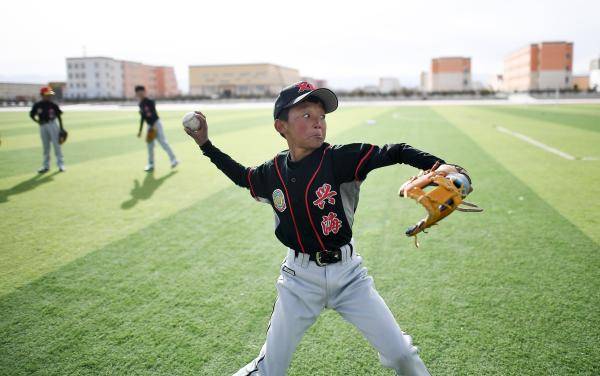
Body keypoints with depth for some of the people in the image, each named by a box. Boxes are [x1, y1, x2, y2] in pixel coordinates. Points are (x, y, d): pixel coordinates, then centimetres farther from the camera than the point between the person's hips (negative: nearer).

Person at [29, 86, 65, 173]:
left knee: (56, 144, 0)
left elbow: (59, 117, 1)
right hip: (43, 126, 2)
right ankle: (46, 166, 18)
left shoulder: (53, 105, -3)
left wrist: (61, 129, -1)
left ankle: (61, 164, 6)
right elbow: (31, 115, 10)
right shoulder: (37, 105, -1)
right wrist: (37, 121, -8)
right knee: (45, 146, 10)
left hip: (53, 124, -2)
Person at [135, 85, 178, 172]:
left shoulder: (150, 102, -11)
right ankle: (151, 164, 15)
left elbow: (154, 114, -17)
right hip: (150, 126, 8)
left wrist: (153, 127, -26)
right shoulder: (140, 104, 12)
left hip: (156, 123, -8)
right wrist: (140, 130, 20)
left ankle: (173, 160, -8)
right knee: (150, 145, 8)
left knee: (163, 142, -12)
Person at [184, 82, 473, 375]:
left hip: (347, 273, -1)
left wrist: (439, 165, -36)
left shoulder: (339, 159, -15)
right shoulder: (272, 172, -5)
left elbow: (394, 152, -21)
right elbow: (242, 176, 16)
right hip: (299, 277, 2)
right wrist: (205, 144, 13)